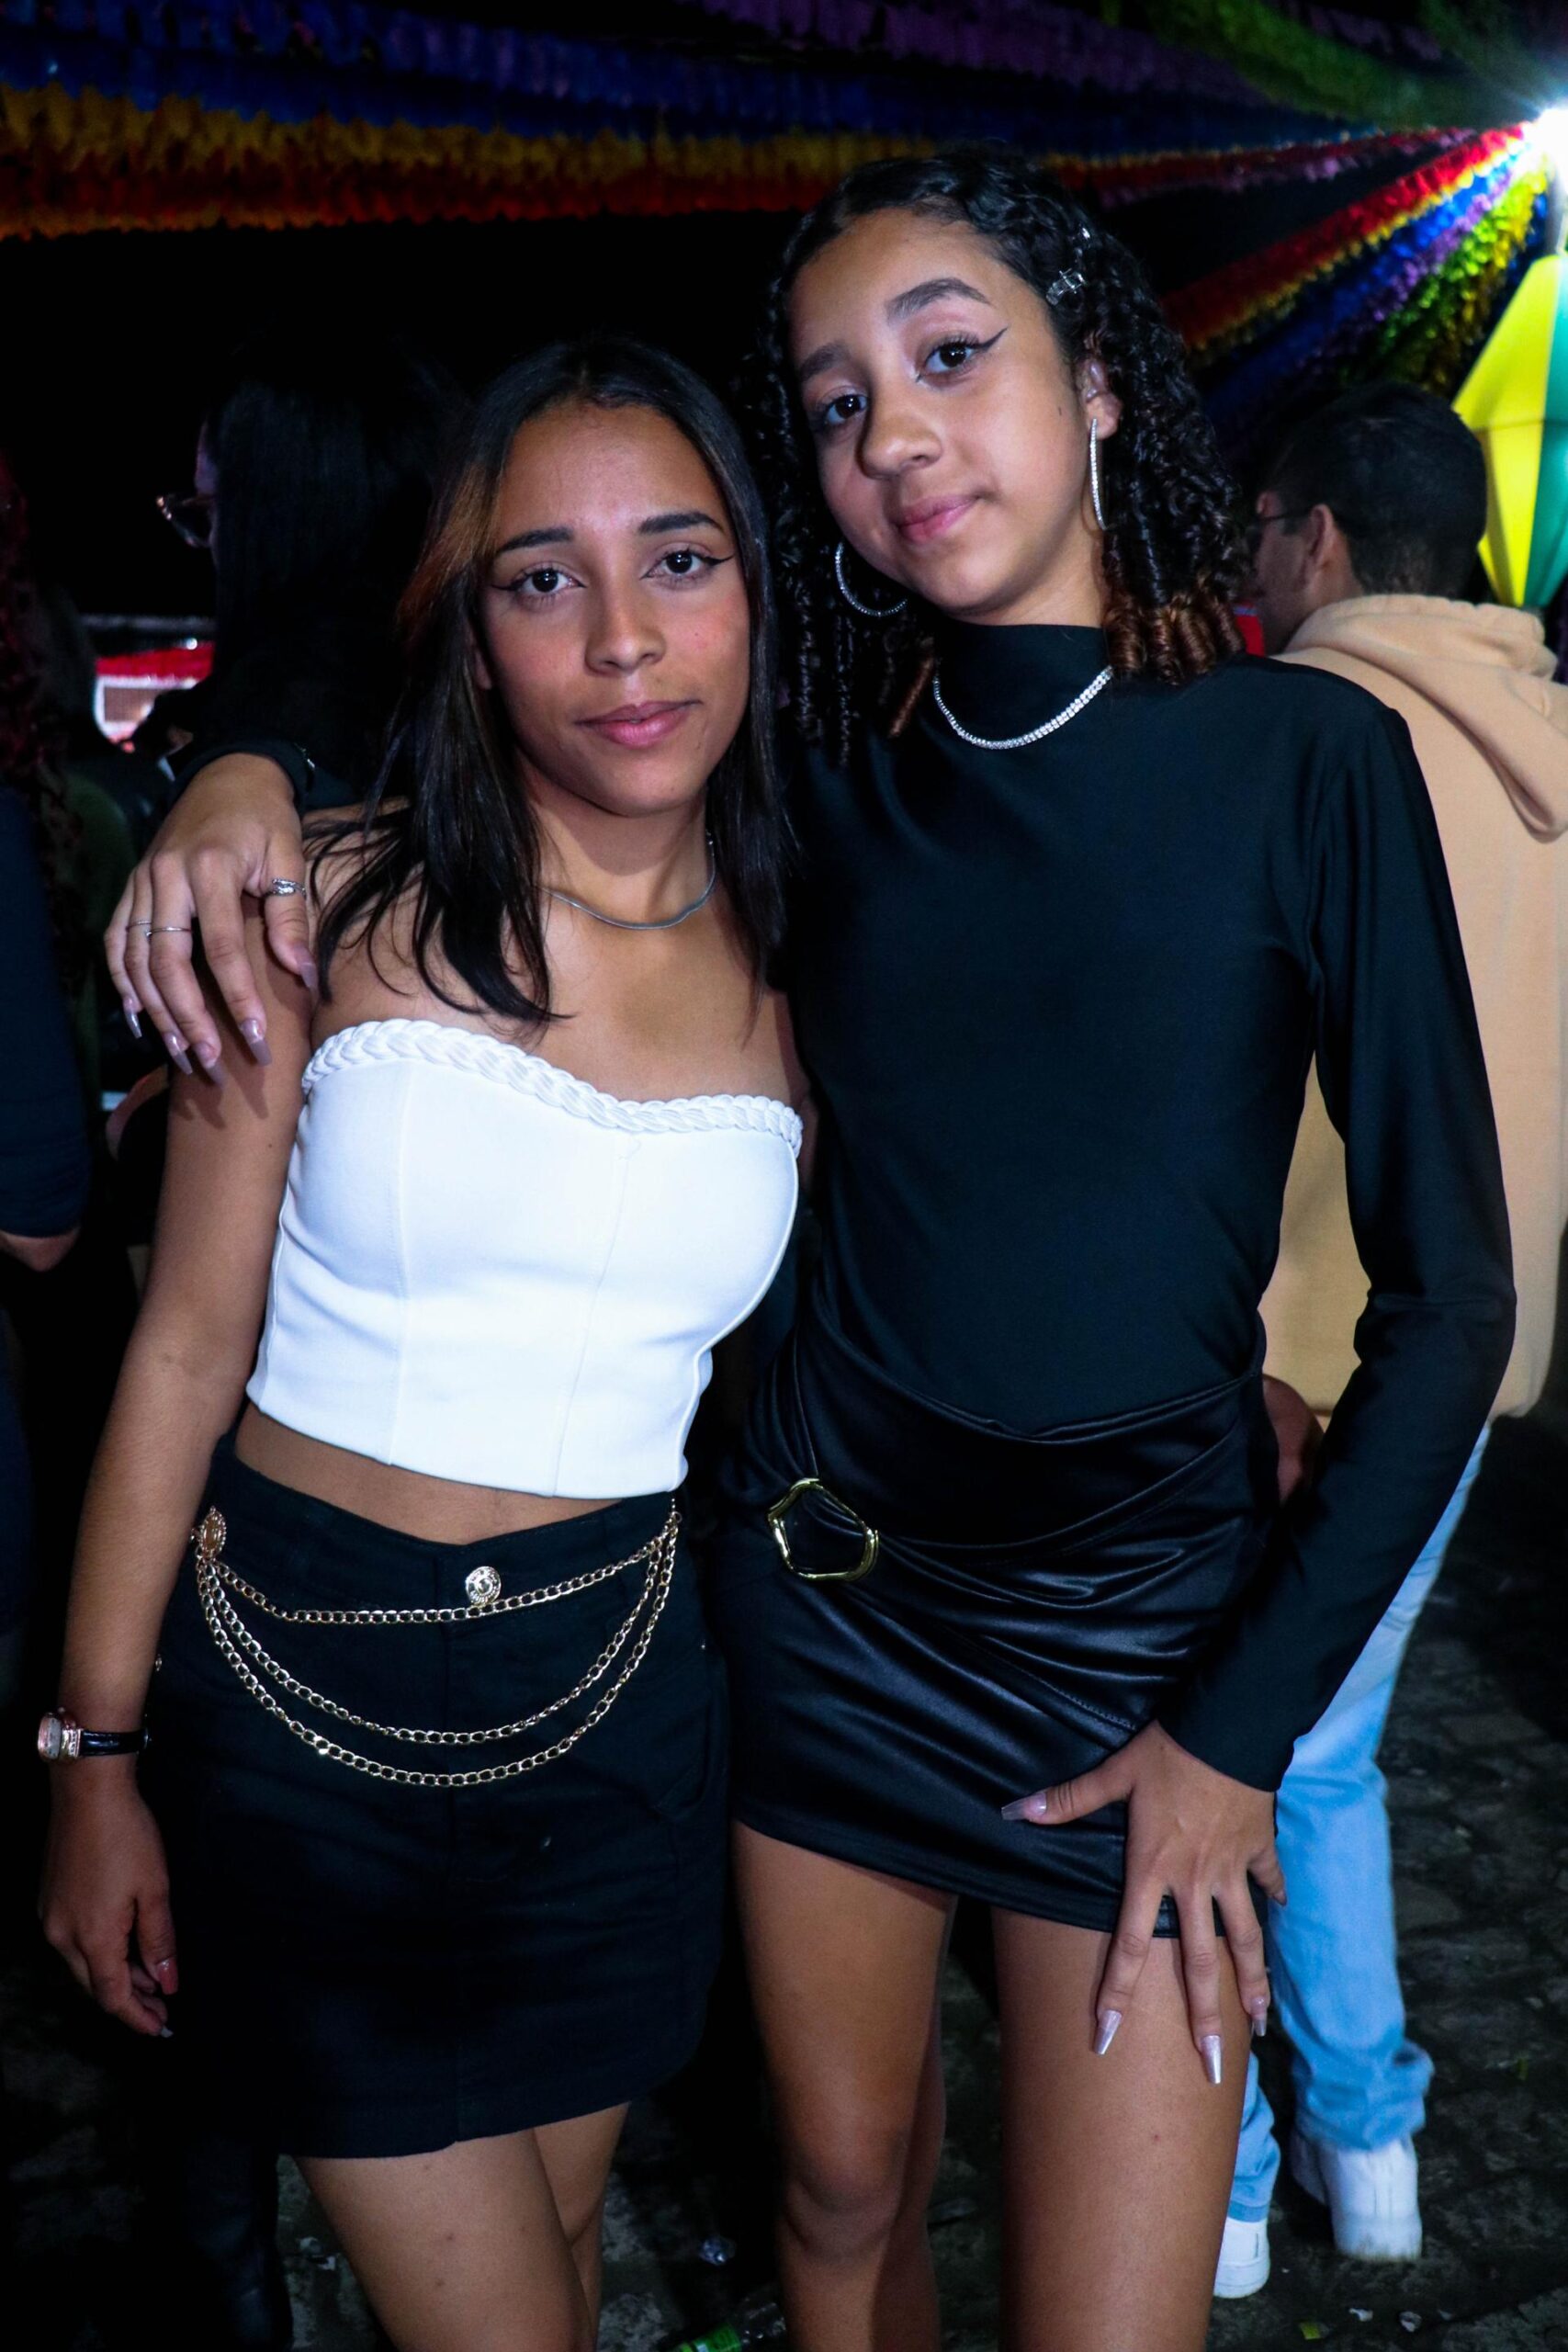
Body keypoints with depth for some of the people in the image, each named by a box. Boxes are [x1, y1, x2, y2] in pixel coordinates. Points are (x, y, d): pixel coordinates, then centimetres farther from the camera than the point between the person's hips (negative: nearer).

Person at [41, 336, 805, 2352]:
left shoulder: (794, 974, -1)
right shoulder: (337, 911, -10)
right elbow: (187, 1338, -7)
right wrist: (92, 1753, -4)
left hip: (618, 1703, 3)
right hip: (301, 1678, -2)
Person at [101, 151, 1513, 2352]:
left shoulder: (1305, 758, -10)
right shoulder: (825, 786, -2)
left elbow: (1446, 1297, -8)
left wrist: (1246, 1719, -8)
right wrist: (251, 766, -9)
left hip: (1141, 1627, -2)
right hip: (828, 1589, 3)